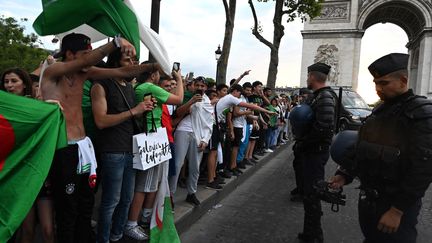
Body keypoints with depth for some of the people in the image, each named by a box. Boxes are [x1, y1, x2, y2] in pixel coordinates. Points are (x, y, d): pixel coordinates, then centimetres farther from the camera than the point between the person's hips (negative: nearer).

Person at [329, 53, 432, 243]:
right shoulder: (379, 111, 8)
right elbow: (362, 149, 13)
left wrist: (398, 210, -22)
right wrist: (345, 174, 0)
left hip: (396, 205, -7)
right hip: (368, 198, 7)